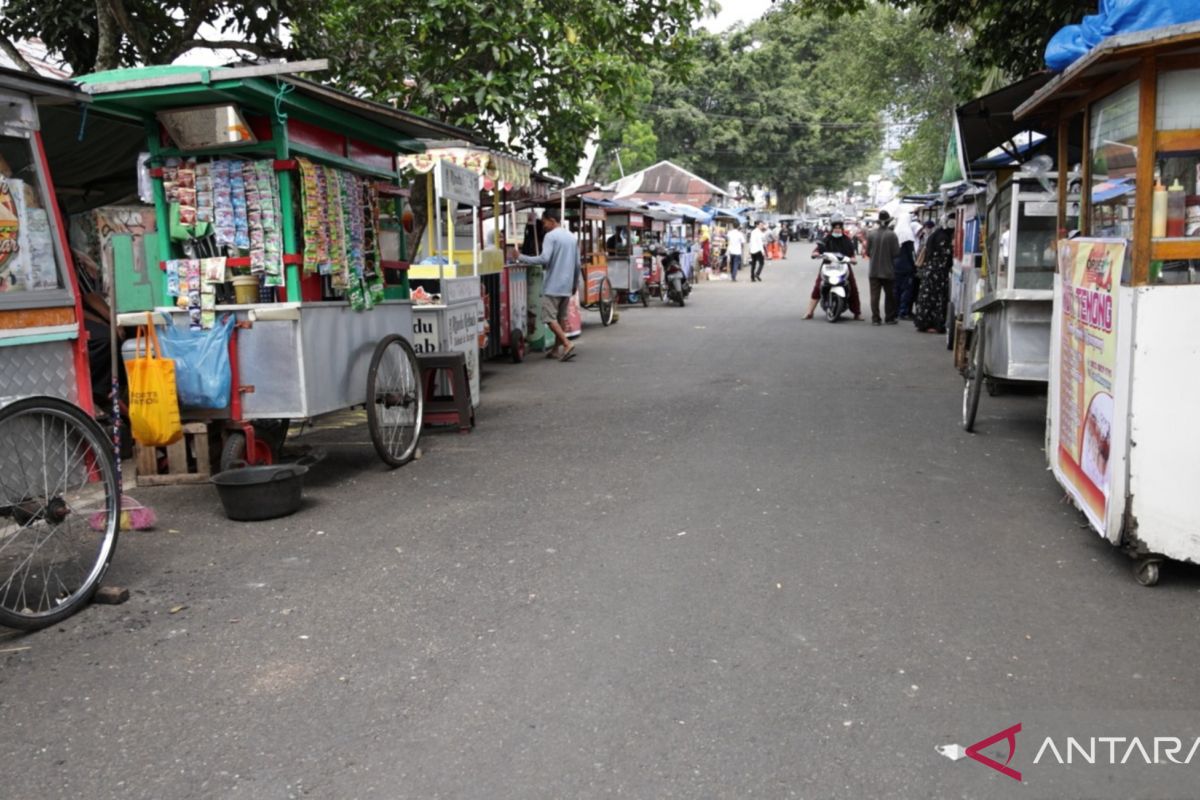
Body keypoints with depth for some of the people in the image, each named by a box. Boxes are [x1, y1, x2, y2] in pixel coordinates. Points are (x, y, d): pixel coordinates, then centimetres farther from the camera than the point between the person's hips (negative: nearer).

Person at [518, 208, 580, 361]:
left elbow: (544, 258, -21)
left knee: (550, 318, -5)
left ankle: (567, 344, -16)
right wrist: (575, 284, 26)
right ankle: (556, 350, 14)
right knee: (561, 318, 11)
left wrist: (522, 258, -13)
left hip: (553, 286, -8)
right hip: (567, 286, 8)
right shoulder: (572, 237, 15)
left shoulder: (551, 236, -10)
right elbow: (577, 264, 17)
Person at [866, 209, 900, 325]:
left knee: (875, 295, 4)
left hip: (874, 271, 2)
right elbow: (896, 252, -11)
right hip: (888, 271, -2)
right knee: (889, 295, 10)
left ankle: (875, 318, 1)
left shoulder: (872, 234, -3)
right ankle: (889, 318, 14)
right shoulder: (892, 235, -11)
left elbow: (868, 252, 2)